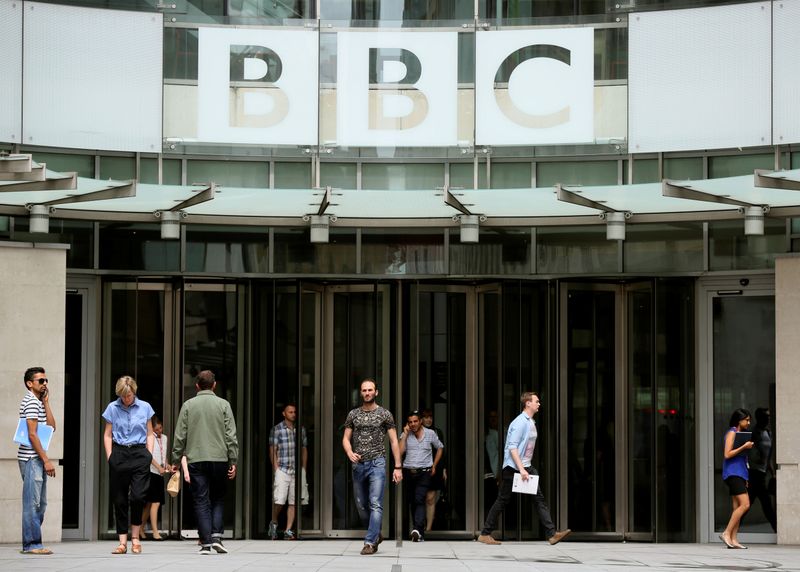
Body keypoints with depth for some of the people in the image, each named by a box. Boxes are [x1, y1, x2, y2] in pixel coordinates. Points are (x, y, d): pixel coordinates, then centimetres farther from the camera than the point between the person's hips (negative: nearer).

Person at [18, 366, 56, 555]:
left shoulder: (38, 401, 20)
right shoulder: (31, 401, -10)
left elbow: (51, 426, 10)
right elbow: (32, 435, -16)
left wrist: (46, 402, 6)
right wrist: (46, 460, -17)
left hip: (37, 459, 10)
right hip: (31, 458, -10)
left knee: (40, 503, 11)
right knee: (32, 502, -8)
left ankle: (32, 543, 15)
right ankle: (31, 544, -7)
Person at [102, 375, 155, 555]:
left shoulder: (145, 407, 6)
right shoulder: (112, 408, 5)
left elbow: (149, 434, 12)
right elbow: (107, 435, 9)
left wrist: (149, 455, 2)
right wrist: (109, 457, 1)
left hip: (139, 453, -1)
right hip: (119, 454, 1)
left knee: (138, 496, -13)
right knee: (119, 499, 1)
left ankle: (135, 537, 4)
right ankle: (123, 542, 5)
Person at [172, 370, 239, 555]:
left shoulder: (188, 405, 4)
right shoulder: (223, 405, 3)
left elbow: (180, 436, 3)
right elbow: (231, 435, 0)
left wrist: (175, 460, 10)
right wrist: (233, 461, 3)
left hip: (196, 460, 0)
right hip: (219, 458, 0)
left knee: (201, 501, 2)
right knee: (218, 499, 12)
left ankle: (205, 543, -2)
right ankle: (216, 536, -3)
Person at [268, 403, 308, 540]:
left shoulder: (301, 429, 12)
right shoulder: (276, 429, 2)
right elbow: (273, 450, 1)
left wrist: (303, 468, 11)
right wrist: (276, 468, -7)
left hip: (297, 470, 3)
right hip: (282, 469, -3)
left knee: (293, 502, 0)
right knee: (279, 500, -12)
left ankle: (288, 530, 4)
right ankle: (274, 522, 14)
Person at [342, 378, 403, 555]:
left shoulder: (384, 414, 2)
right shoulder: (353, 414, 10)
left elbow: (394, 441, 2)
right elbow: (346, 439, 11)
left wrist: (398, 467, -3)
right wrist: (350, 453, -11)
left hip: (377, 463, -4)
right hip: (358, 465, 4)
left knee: (375, 505, -13)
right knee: (361, 506, 10)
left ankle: (370, 542, -15)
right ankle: (376, 534, 29)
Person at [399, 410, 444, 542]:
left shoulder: (430, 433, 3)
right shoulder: (405, 435, 4)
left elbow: (440, 448, 17)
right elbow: (400, 452, -8)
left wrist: (434, 466, 11)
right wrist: (405, 434, -8)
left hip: (424, 472, -3)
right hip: (408, 472, 3)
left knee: (419, 500, -19)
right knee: (412, 502, 8)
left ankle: (417, 530, -32)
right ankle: (420, 533, 17)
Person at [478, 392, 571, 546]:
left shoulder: (531, 423, 14)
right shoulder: (519, 423, -15)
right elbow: (512, 447, -21)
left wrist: (525, 468, 20)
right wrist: (521, 469, -26)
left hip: (526, 467, 9)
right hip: (513, 467, -9)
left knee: (539, 498, -1)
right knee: (502, 500, -2)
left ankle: (551, 534, -6)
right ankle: (485, 534, 7)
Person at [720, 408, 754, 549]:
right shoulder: (732, 433, -7)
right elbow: (727, 454, -16)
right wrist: (744, 446, -16)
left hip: (739, 474, 10)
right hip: (733, 473, -10)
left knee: (737, 507, 3)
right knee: (745, 504, -17)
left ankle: (733, 539, 0)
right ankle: (726, 533, -15)